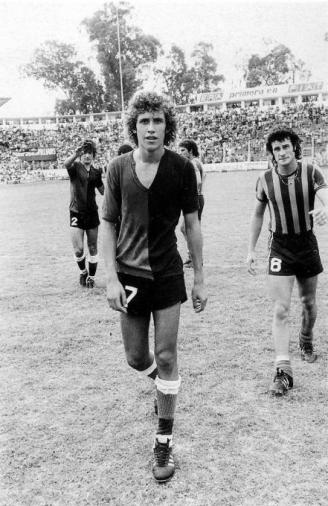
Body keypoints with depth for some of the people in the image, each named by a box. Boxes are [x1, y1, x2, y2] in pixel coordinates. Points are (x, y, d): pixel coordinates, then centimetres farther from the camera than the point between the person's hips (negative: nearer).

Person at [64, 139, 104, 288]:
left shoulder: (96, 172, 7)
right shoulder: (75, 167, -4)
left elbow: (103, 191, 12)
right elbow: (66, 164, -29)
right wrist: (76, 154, -48)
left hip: (92, 213, 3)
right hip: (76, 213, -3)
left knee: (93, 248, 8)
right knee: (78, 249, -7)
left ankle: (91, 276, 25)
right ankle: (83, 271, 21)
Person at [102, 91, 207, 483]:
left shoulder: (181, 168, -5)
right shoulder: (119, 169, -3)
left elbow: (192, 225, 1)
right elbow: (107, 225, 1)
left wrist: (199, 279, 2)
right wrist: (111, 278, -8)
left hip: (168, 274, -1)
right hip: (130, 275, 2)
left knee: (165, 356, 0)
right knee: (136, 357, 11)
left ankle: (164, 442, 15)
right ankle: (164, 384, 47)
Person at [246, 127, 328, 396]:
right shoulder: (265, 180, -8)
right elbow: (258, 214, 5)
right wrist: (251, 250, 4)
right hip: (280, 246, -1)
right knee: (281, 309, -9)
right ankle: (284, 370, -6)